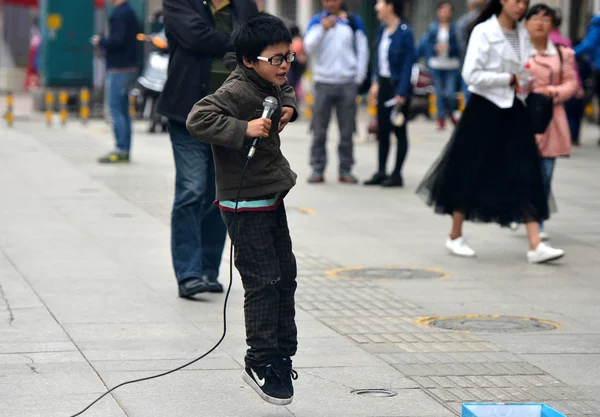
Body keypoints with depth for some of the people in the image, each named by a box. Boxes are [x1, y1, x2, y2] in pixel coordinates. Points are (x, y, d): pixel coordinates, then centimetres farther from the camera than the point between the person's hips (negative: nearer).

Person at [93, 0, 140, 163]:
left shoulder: (120, 13, -16)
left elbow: (117, 41, -23)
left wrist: (100, 41, -6)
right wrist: (104, 42, 13)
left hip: (119, 69, -10)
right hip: (128, 66, 10)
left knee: (115, 110, -7)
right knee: (123, 110, 13)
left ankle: (121, 149, -7)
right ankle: (125, 151, 16)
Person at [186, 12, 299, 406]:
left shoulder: (269, 86, 8)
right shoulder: (237, 91, -20)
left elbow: (288, 94, 31)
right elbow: (198, 119, -32)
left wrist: (288, 108, 11)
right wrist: (244, 129, -36)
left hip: (272, 198, 10)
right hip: (246, 205, -10)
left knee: (286, 274, 15)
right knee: (263, 282, -8)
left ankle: (282, 355, 27)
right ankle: (261, 364, 2)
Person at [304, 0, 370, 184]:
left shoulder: (354, 21, 7)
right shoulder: (317, 21, 5)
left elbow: (362, 50, 9)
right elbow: (308, 47, -8)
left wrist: (359, 78, 3)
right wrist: (323, 29, -24)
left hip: (348, 84, 1)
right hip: (323, 81, -1)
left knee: (347, 131, 2)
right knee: (319, 130, -1)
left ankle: (345, 170, 8)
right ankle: (317, 169, 3)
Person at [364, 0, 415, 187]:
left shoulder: (404, 32, -14)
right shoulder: (383, 30, 7)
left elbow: (408, 64, -15)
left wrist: (401, 93, -17)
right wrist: (376, 83, 9)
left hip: (398, 86, -7)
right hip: (384, 84, 7)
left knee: (399, 130, 3)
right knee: (382, 130, 9)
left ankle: (397, 174, 9)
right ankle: (381, 172, 16)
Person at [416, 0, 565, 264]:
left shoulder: (522, 35, 9)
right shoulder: (484, 32, -10)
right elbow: (471, 74, -16)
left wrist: (526, 83, -3)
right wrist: (508, 79, -16)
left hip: (513, 111, 6)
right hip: (484, 109, -6)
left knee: (526, 175, -3)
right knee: (470, 173, 5)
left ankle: (535, 246, -6)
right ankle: (455, 237, 21)